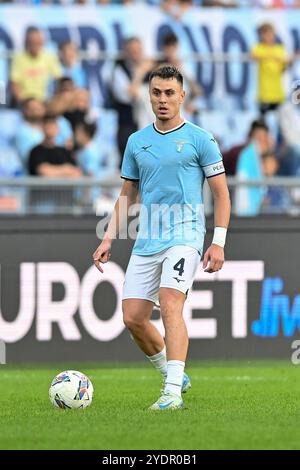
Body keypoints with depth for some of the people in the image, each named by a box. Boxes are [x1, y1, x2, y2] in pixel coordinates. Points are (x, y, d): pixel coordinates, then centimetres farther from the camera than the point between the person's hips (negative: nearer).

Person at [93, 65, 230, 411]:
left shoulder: (200, 140, 0)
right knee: (133, 318, 1)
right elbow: (127, 195, 20)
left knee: (170, 305, -23)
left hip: (185, 237, -6)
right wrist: (108, 239, 11)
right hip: (146, 242, 6)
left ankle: (173, 392, -25)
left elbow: (221, 194, 1)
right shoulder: (136, 142, 13)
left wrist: (218, 242, -8)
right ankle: (173, 375, 22)